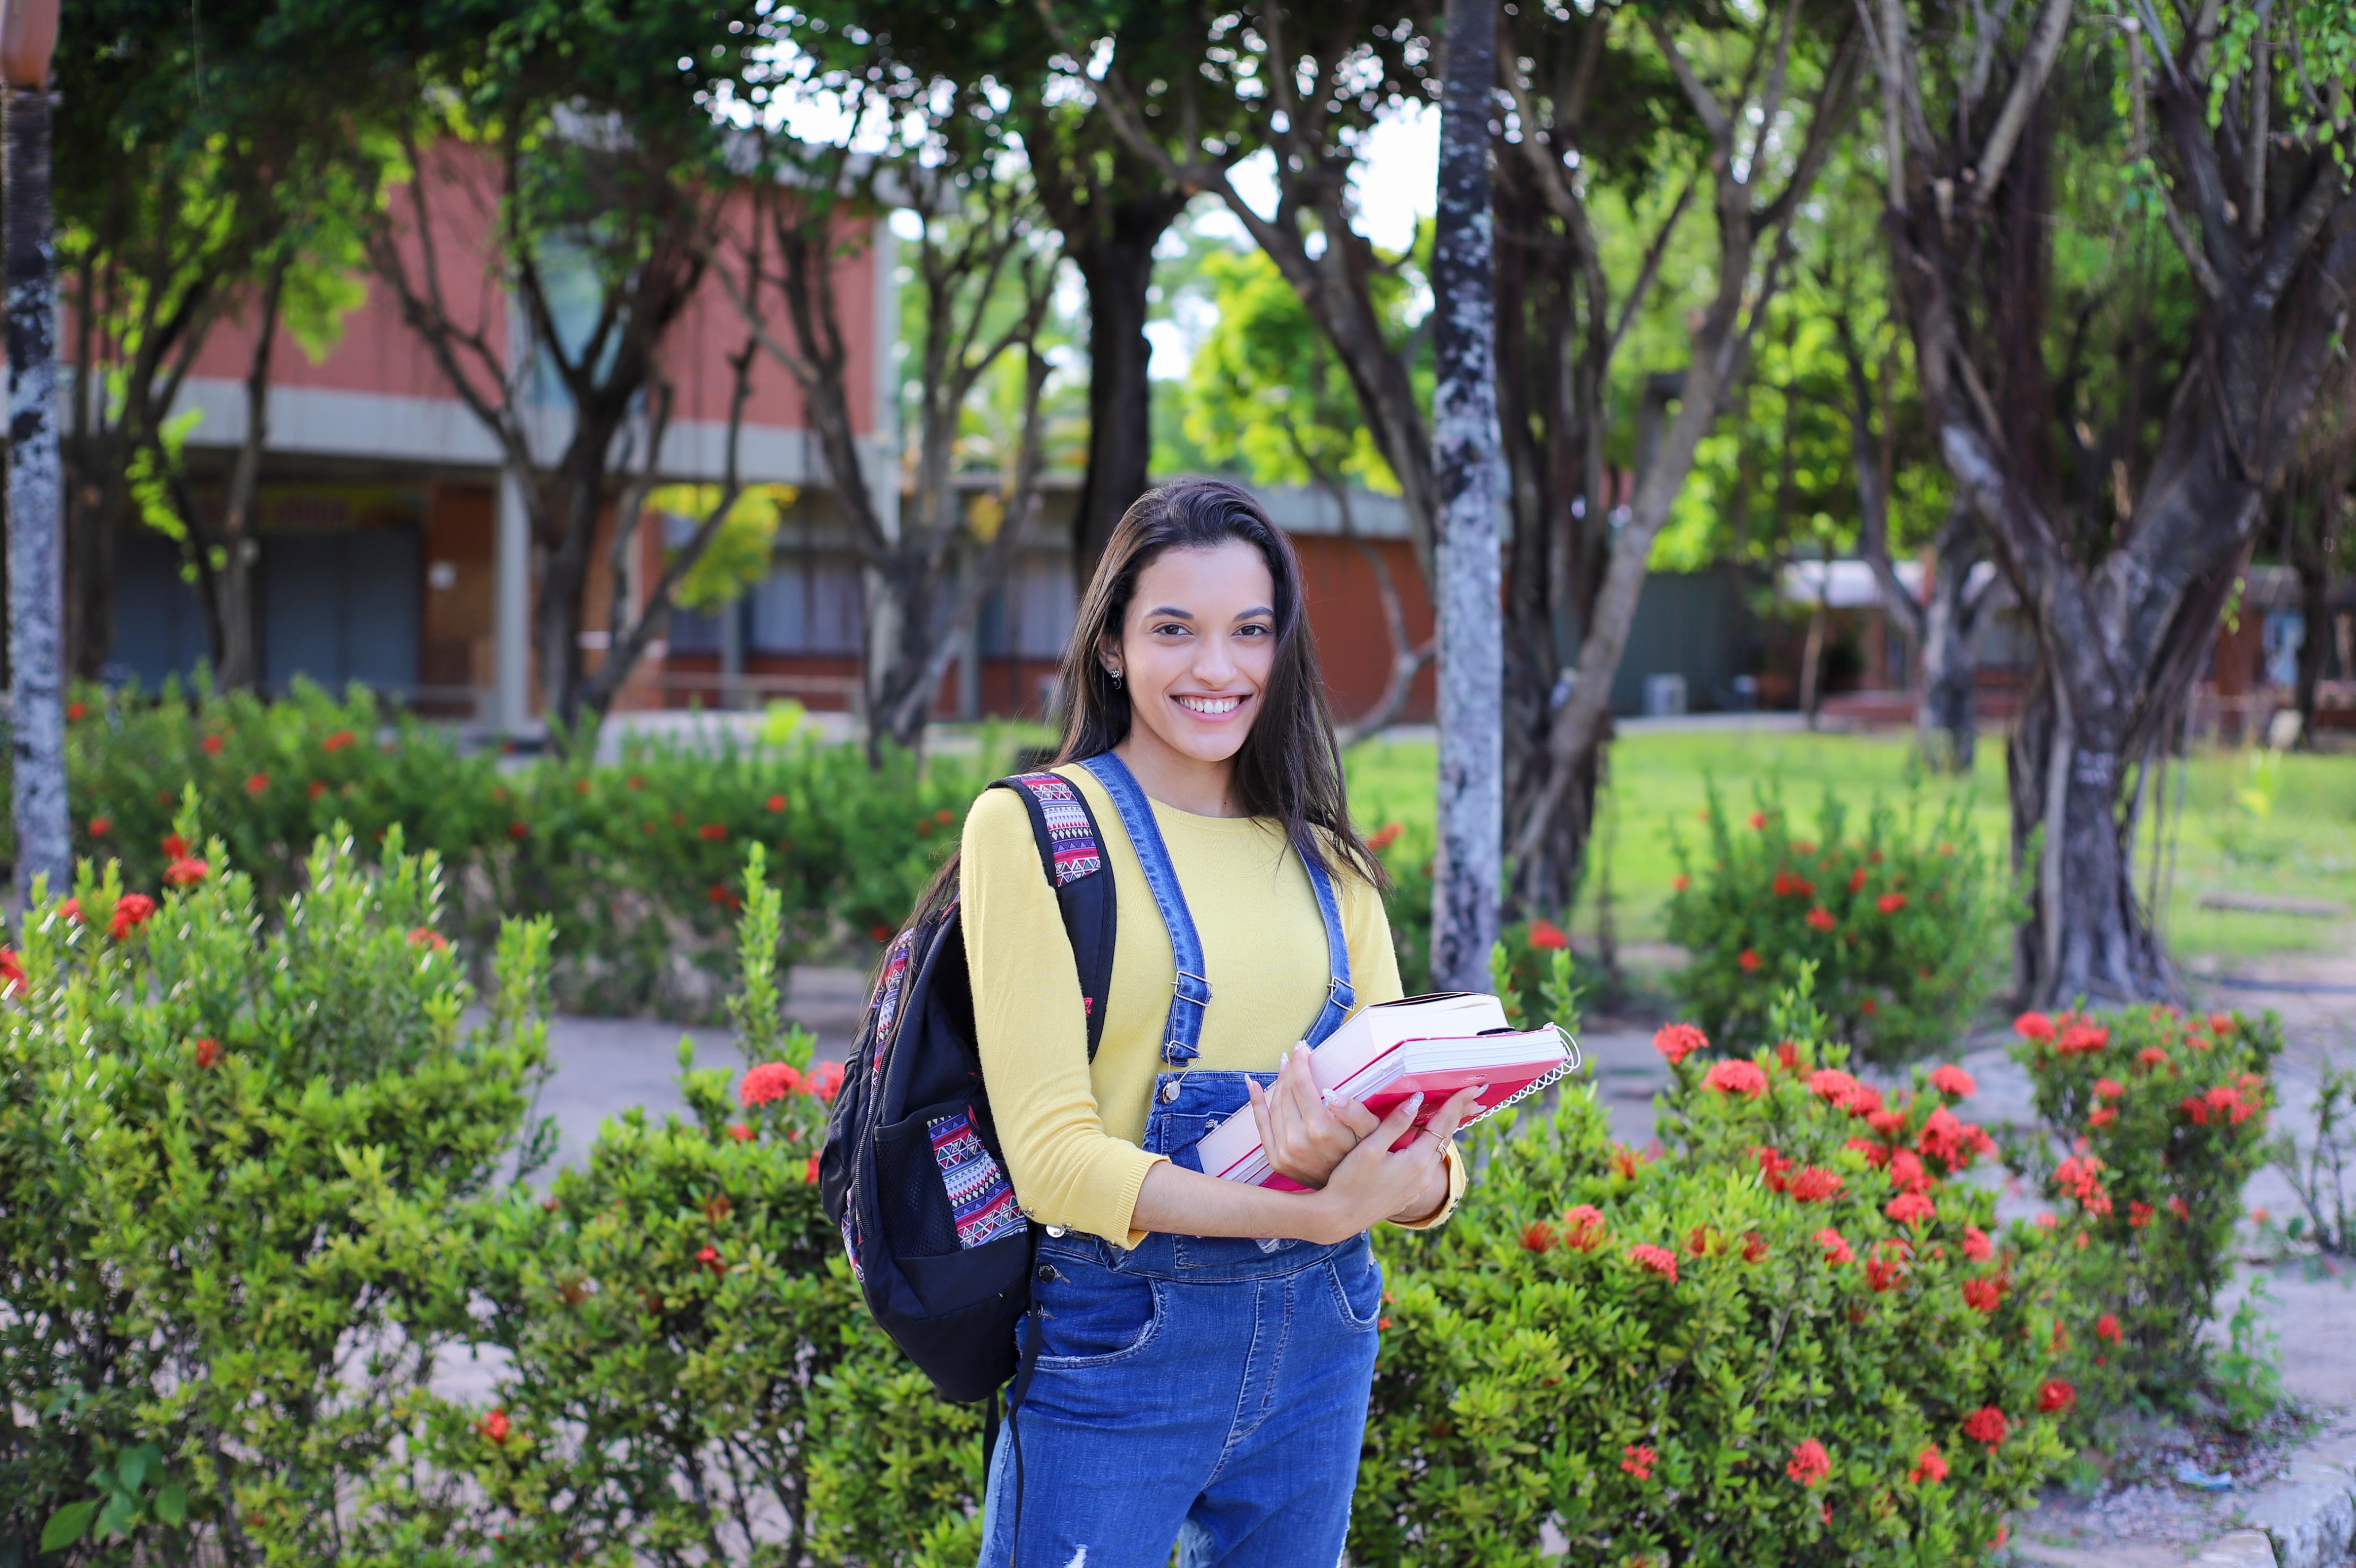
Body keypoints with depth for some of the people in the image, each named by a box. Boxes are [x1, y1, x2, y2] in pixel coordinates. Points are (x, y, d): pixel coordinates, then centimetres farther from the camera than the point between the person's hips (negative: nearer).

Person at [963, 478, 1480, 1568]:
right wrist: (1316, 1212, -26)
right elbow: (1051, 1155, -14)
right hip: (1116, 1342, -5)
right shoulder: (1034, 828, -6)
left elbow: (1424, 1153, 5)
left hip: (1319, 1343, 5)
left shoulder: (1325, 861, 10)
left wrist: (1408, 1177, -20)